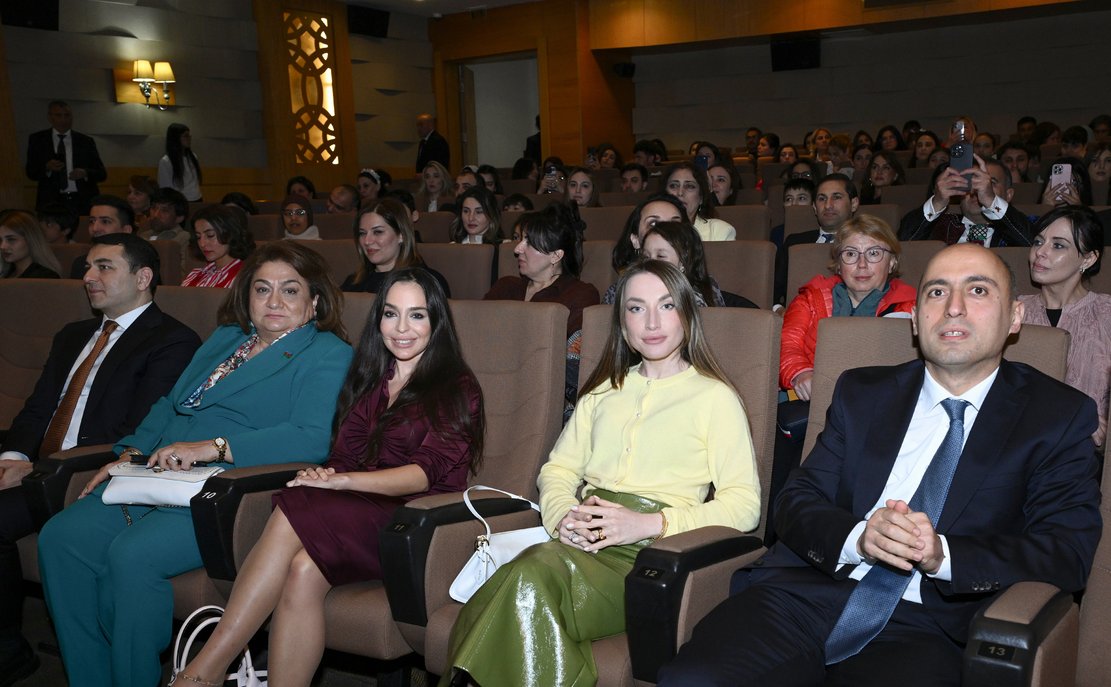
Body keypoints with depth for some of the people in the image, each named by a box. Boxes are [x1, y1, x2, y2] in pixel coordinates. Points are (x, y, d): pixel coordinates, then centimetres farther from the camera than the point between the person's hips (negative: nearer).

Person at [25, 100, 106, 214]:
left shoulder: (86, 141, 11)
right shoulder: (37, 139, 10)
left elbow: (102, 173, 9)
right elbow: (31, 173, 5)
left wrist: (85, 173, -12)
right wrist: (47, 168, -16)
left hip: (83, 203, 1)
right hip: (51, 202, 0)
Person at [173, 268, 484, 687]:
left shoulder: (457, 389, 5)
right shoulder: (368, 379, 22)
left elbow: (426, 472, -8)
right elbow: (343, 455, 17)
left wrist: (340, 481, -19)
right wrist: (322, 474, -7)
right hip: (354, 513, 5)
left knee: (291, 516, -30)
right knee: (303, 570, -31)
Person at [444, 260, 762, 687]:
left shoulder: (714, 397, 7)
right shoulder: (604, 391, 25)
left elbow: (744, 504, -1)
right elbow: (558, 468, 22)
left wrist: (650, 524, -13)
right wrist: (562, 516, -2)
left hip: (646, 555, -4)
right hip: (581, 544, 4)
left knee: (533, 573, -33)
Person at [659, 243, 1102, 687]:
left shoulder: (1058, 416, 9)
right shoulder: (862, 392, 17)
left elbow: (1069, 552, -2)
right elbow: (796, 501, 10)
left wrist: (944, 555, -18)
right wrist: (857, 538, -13)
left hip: (926, 627, -1)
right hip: (805, 595, 2)